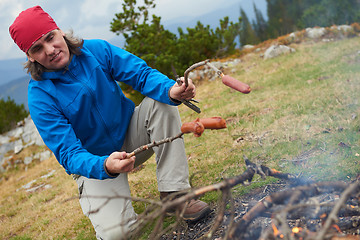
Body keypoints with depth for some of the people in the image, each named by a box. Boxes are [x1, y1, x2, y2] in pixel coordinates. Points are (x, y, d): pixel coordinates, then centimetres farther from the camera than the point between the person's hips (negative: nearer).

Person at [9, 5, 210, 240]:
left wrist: (171, 90, -37)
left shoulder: (96, 50, -11)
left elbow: (143, 73, -15)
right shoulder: (40, 97, -20)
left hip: (129, 134, 4)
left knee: (161, 102, -22)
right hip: (94, 163, -4)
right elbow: (69, 154, -25)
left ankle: (174, 193, -18)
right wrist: (106, 166, -46)